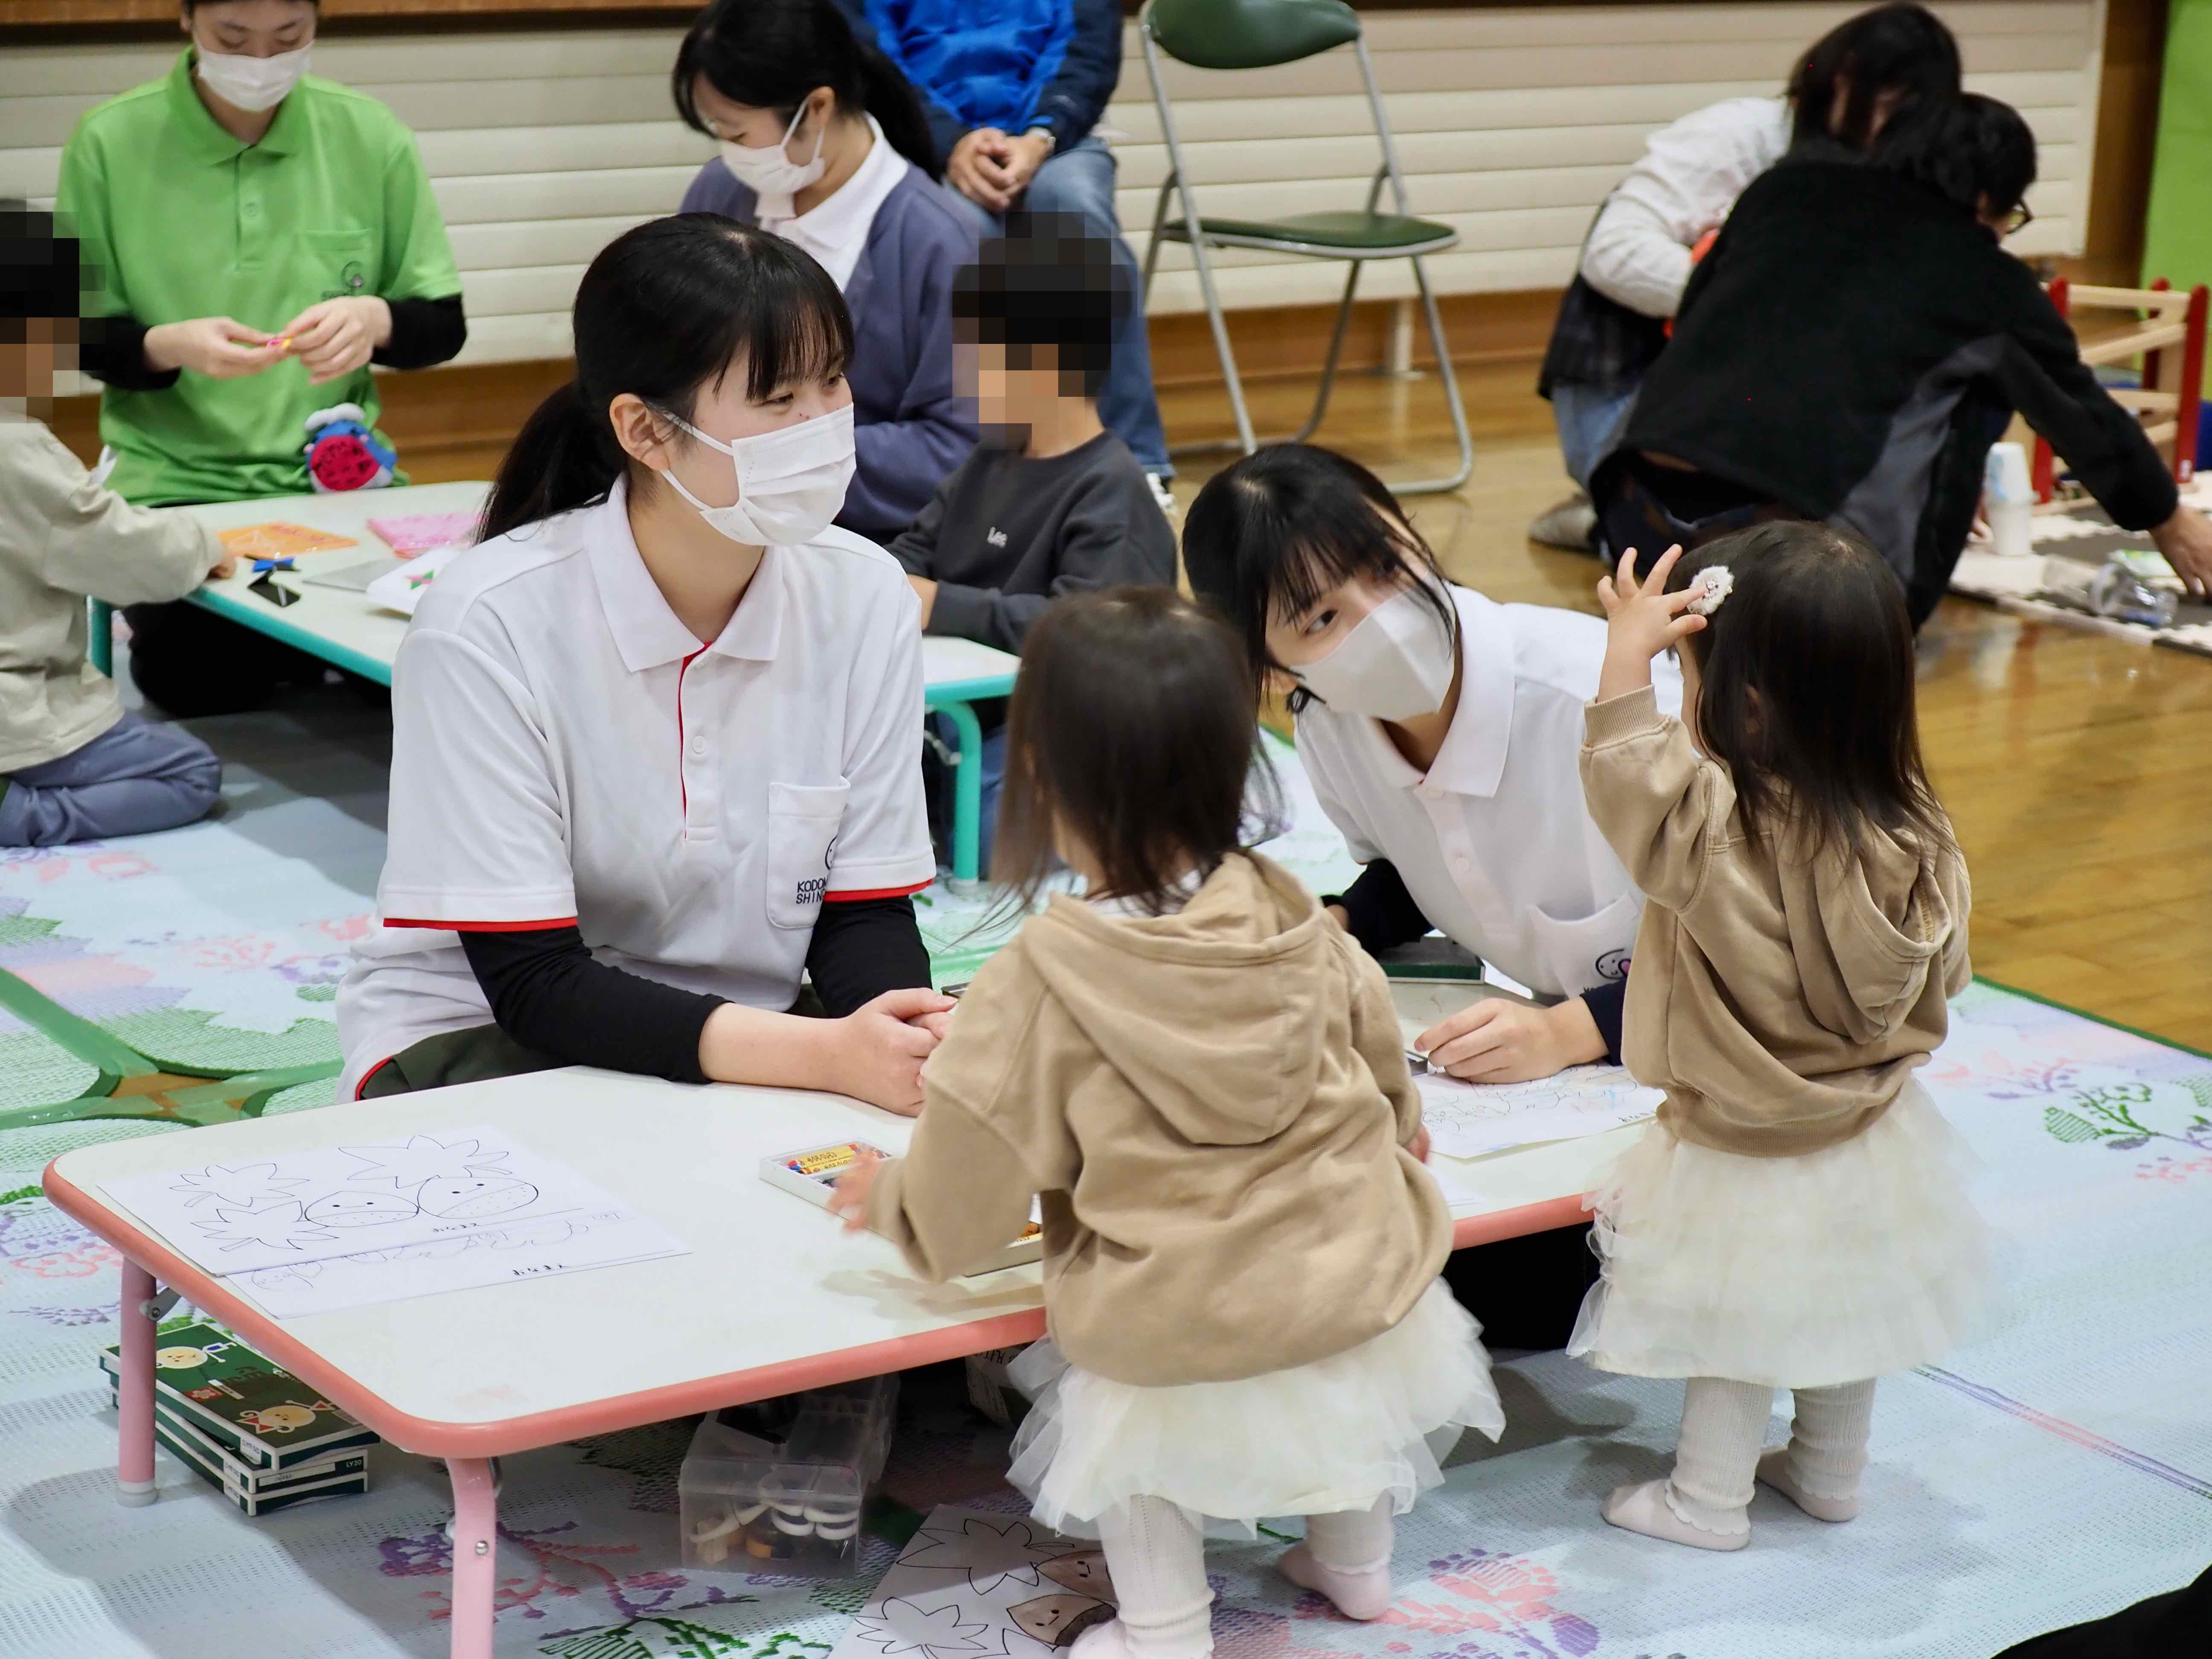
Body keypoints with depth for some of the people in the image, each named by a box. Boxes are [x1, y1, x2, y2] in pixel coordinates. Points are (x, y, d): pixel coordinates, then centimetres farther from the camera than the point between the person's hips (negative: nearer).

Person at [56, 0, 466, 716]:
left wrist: (376, 320, -18)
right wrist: (169, 347, -20)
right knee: (196, 672, -27)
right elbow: (78, 336, 2)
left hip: (339, 471, 1)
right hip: (176, 479, -1)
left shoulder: (370, 137, 0)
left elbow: (444, 327, 6)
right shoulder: (111, 142, -5)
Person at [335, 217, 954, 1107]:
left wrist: (909, 1033, -26)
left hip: (751, 1043, 4)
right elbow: (533, 983, -22)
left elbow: (864, 914, -2)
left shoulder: (864, 597, -8)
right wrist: (826, 1054, -34)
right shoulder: (489, 623, -21)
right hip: (478, 1041, -4)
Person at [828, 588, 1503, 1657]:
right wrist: (1394, 1130, 37)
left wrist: (890, 1200, 13)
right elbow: (1380, 1055, 13)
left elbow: (962, 1192, -10)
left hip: (1179, 1344, -5)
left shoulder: (1037, 987, -20)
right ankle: (1354, 1562, 53)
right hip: (1361, 1289, 5)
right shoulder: (1291, 922, -7)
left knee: (1137, 1438, 26)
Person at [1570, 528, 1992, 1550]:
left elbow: (1626, 777, -28)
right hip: (1870, 1140, 6)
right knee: (1841, 1308, 25)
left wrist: (1630, 653, -23)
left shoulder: (1719, 833, -34)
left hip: (1746, 1157, -6)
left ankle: (1709, 1499, 30)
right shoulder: (1916, 834, -12)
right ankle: (1830, 1472, 43)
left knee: (1735, 1329, 14)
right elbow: (1939, 977, -1)